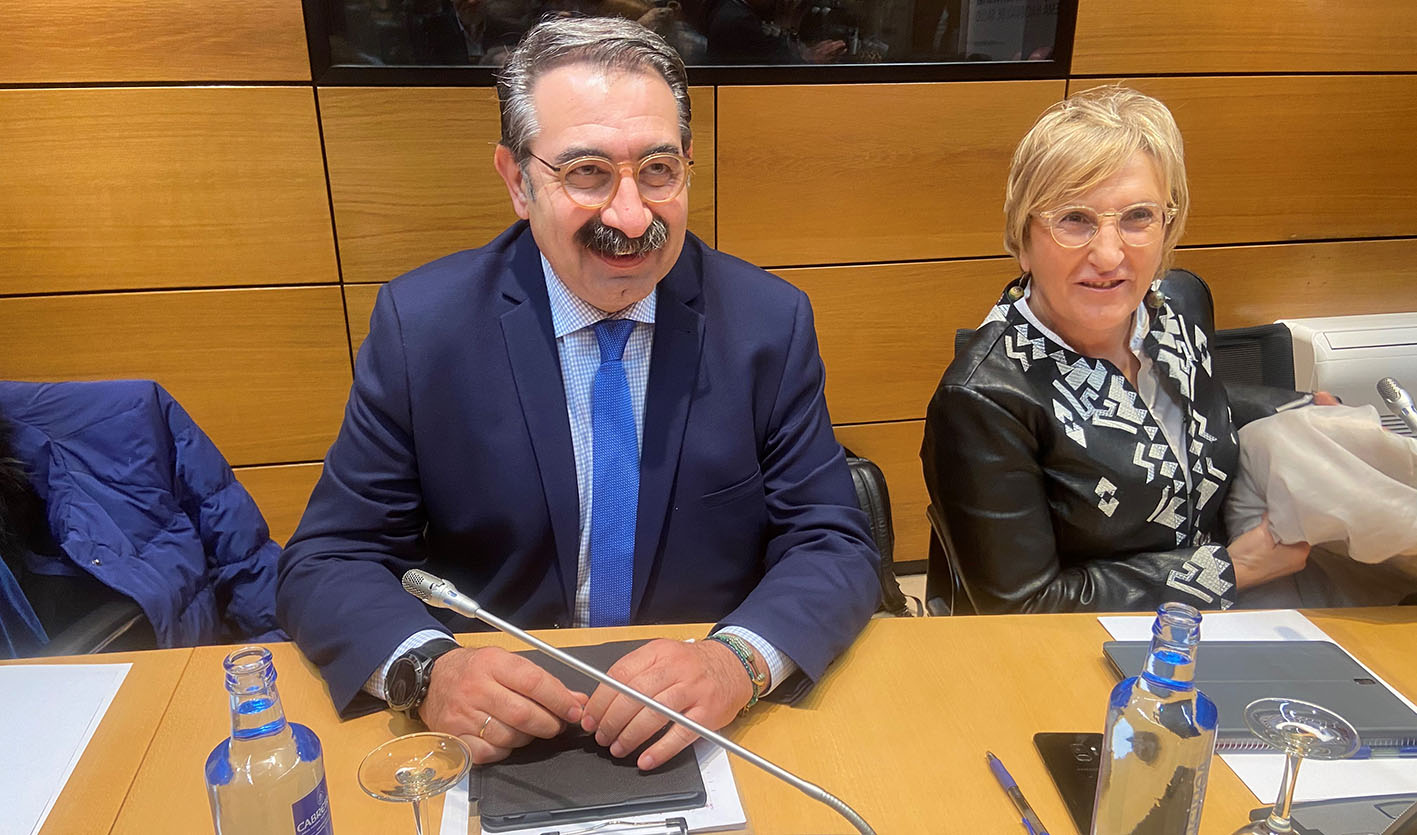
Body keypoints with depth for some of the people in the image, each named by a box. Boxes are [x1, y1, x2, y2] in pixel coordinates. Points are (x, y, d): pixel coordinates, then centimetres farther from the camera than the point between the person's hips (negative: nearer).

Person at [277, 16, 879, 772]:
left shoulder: (770, 323, -6)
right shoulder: (418, 325, -7)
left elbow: (836, 548, -6)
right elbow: (327, 561, -4)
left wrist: (740, 659, -26)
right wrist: (423, 669, -25)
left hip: (705, 730, 1)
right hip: (494, 737, 0)